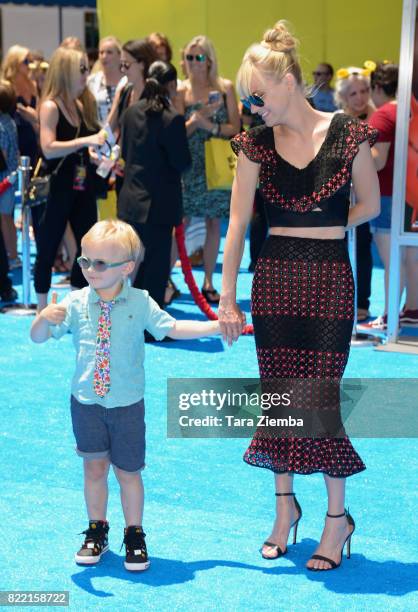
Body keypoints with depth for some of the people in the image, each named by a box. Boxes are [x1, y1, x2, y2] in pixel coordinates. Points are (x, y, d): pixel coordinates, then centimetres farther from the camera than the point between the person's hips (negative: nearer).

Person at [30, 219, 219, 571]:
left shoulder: (140, 303, -7)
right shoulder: (76, 303, -5)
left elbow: (172, 328, 0)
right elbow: (38, 338, -5)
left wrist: (215, 326, -9)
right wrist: (45, 318, -28)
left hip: (127, 405, -1)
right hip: (87, 402, 1)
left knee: (128, 471, 6)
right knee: (94, 467, 10)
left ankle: (134, 535, 23)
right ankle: (97, 532, 27)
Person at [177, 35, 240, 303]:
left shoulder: (225, 87, 2)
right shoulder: (181, 91, 0)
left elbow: (235, 128, -1)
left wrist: (211, 125, -16)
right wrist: (196, 120, -20)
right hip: (189, 167, -2)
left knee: (214, 223, 6)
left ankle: (208, 283, 15)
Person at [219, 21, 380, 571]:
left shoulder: (347, 134, -7)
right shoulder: (256, 143, 0)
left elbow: (369, 204, 6)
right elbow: (238, 222, 1)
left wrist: (322, 230, -2)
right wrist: (226, 299, 0)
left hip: (328, 278, -3)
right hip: (273, 278, 3)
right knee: (278, 393, 8)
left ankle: (337, 516, 10)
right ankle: (285, 504, 25)